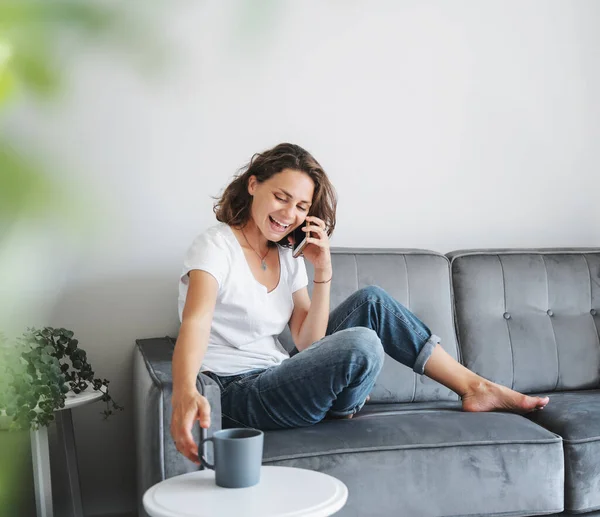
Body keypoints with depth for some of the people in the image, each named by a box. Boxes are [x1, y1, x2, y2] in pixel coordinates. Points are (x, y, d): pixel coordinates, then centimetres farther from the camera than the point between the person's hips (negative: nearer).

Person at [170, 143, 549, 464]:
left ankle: (474, 387, 4)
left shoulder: (288, 257, 9)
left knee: (372, 301, -1)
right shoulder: (217, 245, -13)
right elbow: (195, 322, -34)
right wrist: (185, 393, -53)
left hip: (280, 378, 8)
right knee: (361, 344, -28)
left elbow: (308, 342, 0)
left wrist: (323, 271, -11)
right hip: (238, 395, -8)